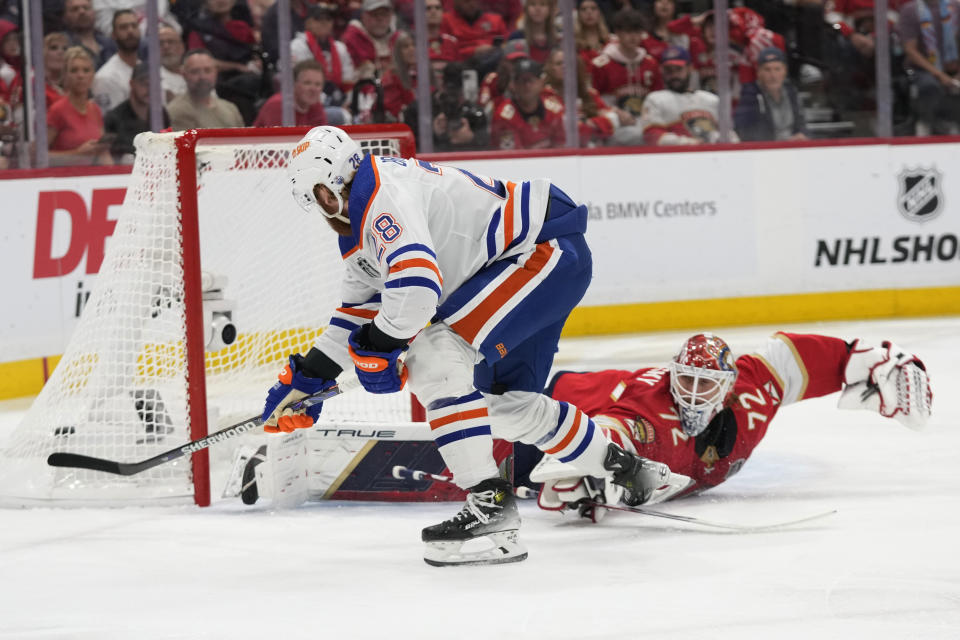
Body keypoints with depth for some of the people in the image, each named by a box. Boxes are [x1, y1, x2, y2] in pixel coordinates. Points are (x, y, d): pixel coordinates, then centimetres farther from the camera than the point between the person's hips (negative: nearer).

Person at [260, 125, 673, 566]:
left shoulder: (384, 194, -20)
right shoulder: (363, 222, 15)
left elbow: (416, 286, -32)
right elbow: (360, 311, 25)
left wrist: (377, 348, -14)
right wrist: (308, 379, 21)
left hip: (548, 249, -11)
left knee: (437, 356, -21)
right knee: (506, 402, 19)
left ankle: (490, 504, -22)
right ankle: (627, 470, 37)